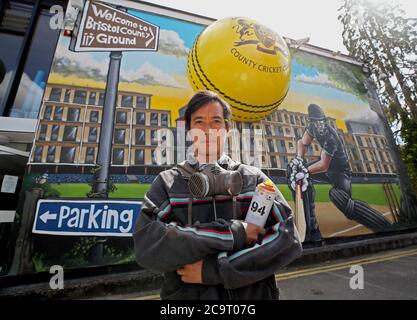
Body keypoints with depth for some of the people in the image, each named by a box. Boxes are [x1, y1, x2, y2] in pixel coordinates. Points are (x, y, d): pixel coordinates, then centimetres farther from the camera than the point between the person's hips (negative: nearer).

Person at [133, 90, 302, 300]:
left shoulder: (254, 179, -5)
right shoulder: (167, 183, -7)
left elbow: (288, 238, -15)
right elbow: (146, 245, -21)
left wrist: (213, 270, -21)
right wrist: (233, 233, -25)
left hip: (254, 294, 1)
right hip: (186, 294, 0)